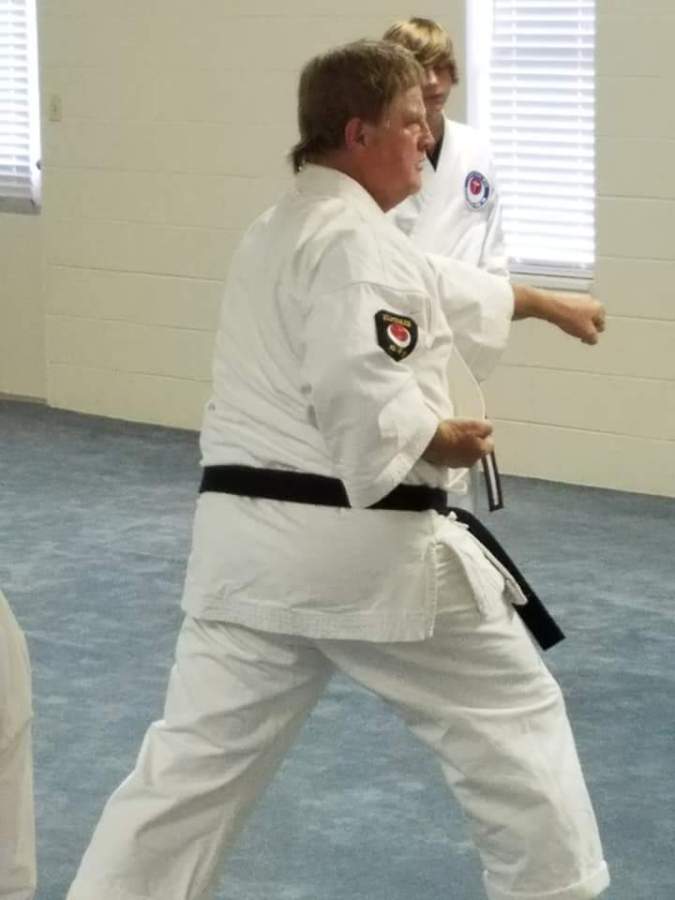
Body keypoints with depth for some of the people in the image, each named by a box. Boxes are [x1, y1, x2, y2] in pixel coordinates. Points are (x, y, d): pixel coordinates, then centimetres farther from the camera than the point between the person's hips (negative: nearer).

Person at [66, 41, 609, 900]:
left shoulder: (282, 231, 20)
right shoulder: (357, 240, -13)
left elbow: (435, 290, 34)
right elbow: (361, 396, -27)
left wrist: (549, 303, 43)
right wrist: (439, 440, -9)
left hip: (248, 542, 8)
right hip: (363, 549, -8)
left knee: (194, 762, 7)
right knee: (513, 718, 12)